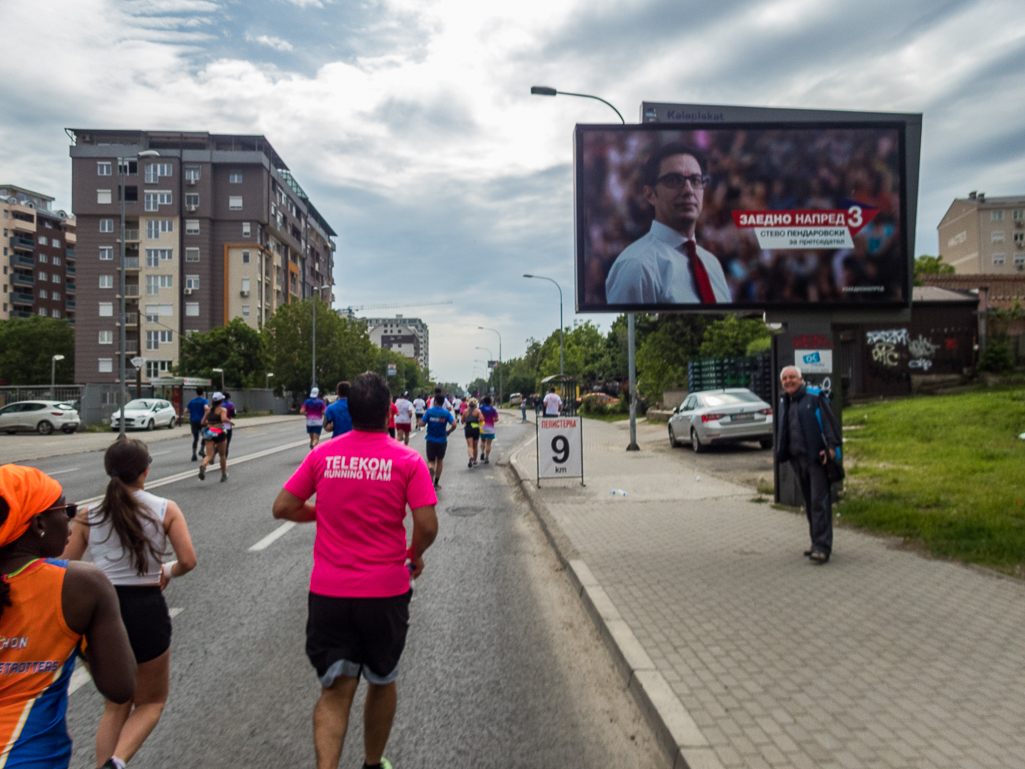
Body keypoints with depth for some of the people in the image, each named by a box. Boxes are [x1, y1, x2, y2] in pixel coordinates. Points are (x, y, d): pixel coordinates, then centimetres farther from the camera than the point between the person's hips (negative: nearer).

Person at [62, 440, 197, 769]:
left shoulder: (87, 516, 0)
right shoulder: (165, 510, -6)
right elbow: (188, 561, -12)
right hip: (146, 612, -3)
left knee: (115, 706, 24)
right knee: (151, 701, 18)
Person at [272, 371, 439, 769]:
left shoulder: (322, 455, -2)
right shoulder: (407, 460, -9)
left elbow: (282, 507, 2)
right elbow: (427, 526, -14)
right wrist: (415, 556, 6)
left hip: (328, 591, 1)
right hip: (386, 591, -1)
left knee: (336, 691, 8)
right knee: (382, 682, 21)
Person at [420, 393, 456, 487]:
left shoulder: (429, 411, -6)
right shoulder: (446, 413, -4)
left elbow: (422, 423, -8)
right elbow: (454, 425, -14)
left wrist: (423, 415, 11)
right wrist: (449, 431, 6)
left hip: (431, 440, -1)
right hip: (442, 440, 1)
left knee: (431, 461, 6)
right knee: (440, 461, 17)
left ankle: (431, 468, -31)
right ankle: (437, 482, 22)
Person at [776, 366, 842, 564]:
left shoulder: (815, 397, -4)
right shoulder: (784, 403, 16)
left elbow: (829, 422, -10)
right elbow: (781, 430, 23)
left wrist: (831, 447, -20)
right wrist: (781, 453, 17)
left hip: (817, 458, -7)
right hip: (798, 459, 7)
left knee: (820, 502, -9)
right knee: (809, 503, 12)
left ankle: (822, 547, -7)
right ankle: (817, 542, 22)